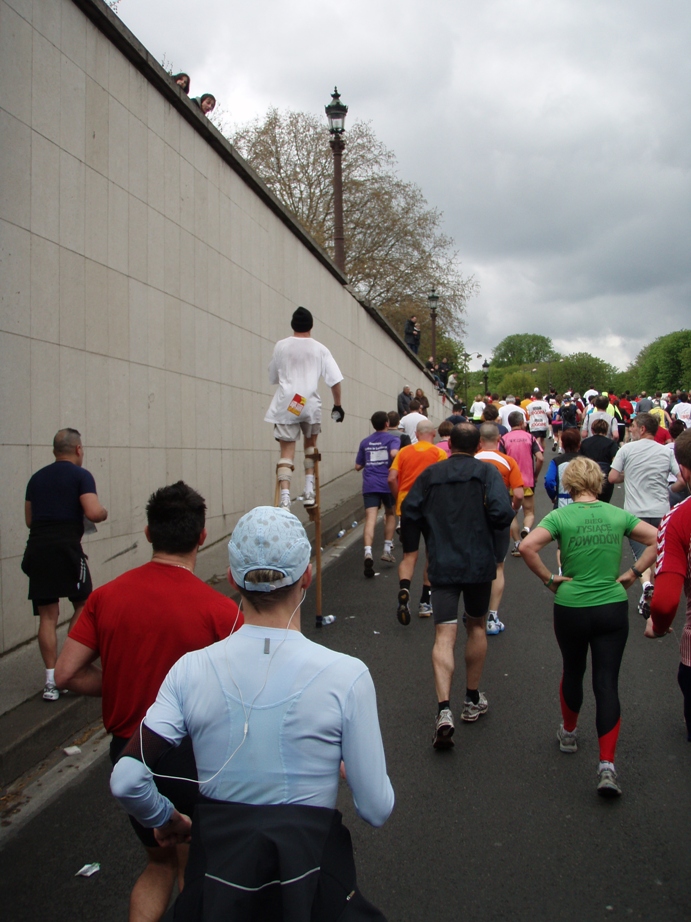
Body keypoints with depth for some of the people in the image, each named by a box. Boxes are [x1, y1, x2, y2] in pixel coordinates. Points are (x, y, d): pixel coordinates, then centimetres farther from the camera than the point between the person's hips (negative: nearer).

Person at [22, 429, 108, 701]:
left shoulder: (37, 477, 16)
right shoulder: (81, 475, -1)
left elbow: (29, 519, 20)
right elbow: (94, 513, -14)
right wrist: (104, 512, 8)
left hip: (37, 550, 5)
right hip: (66, 548, -5)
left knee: (48, 615, 6)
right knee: (83, 605, 13)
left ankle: (51, 679, 4)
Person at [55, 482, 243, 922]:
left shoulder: (106, 597, -7)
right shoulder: (220, 610, -20)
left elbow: (68, 673, -4)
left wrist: (128, 687, 5)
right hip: (194, 756, -4)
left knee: (158, 863, 27)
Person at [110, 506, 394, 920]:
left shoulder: (191, 670, -10)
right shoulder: (345, 676, -16)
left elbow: (126, 781, -10)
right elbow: (376, 809, -11)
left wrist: (166, 820, 10)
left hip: (217, 872, 3)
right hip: (309, 870, -2)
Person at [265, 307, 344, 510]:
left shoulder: (281, 346, 6)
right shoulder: (320, 349, 4)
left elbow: (273, 377, 15)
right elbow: (335, 380, -1)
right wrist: (337, 405, 8)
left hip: (286, 405, 0)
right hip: (311, 404, 1)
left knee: (287, 453, -2)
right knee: (310, 445, 24)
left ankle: (284, 498, -18)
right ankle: (309, 490, 18)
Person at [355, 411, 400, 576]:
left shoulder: (365, 442, 14)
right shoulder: (392, 438, 2)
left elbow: (358, 466, 15)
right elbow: (394, 453, -19)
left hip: (369, 485, 2)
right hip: (388, 483, -2)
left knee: (370, 519, -8)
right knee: (390, 514, 21)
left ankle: (368, 552, -27)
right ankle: (387, 549, 22)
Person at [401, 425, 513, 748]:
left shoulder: (430, 474, 4)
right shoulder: (487, 472, -2)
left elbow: (409, 512, 2)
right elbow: (502, 513, -15)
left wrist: (410, 549, 15)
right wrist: (486, 527, 7)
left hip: (442, 565, 0)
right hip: (479, 563, 0)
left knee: (444, 635, -4)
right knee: (477, 626, 19)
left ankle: (444, 709, -20)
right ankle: (473, 700, 30)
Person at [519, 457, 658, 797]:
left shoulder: (561, 516, -9)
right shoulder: (618, 514, 1)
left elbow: (527, 545, -22)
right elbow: (657, 539, 2)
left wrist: (548, 579, -10)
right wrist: (633, 573, 3)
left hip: (571, 608, -1)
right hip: (613, 609, 1)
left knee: (573, 672, 22)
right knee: (607, 683, 3)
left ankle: (568, 733, 43)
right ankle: (607, 766, -4)